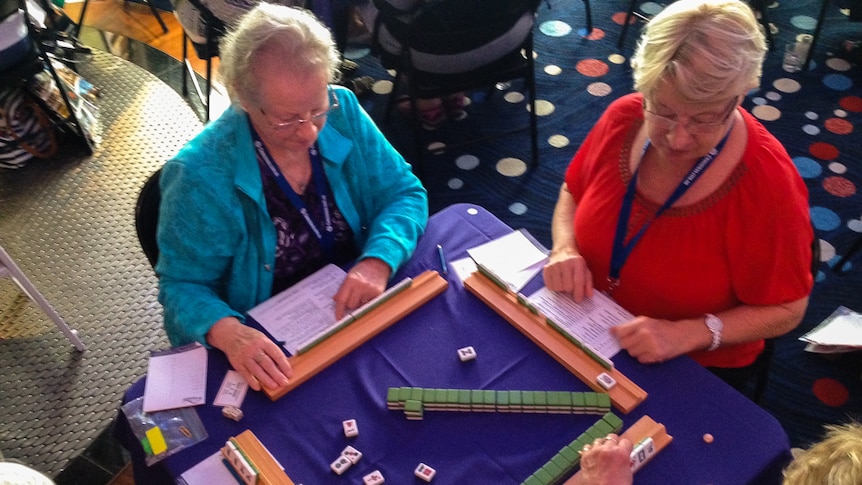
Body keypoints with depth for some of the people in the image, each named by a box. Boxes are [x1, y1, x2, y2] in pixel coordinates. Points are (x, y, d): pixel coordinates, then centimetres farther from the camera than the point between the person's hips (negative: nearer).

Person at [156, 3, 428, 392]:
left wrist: (379, 260, -23)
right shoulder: (202, 175, -23)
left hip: (355, 313, 4)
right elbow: (182, 285, -14)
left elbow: (404, 193, -4)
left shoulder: (343, 113, -12)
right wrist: (228, 333, -36)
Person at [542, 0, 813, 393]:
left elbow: (785, 310, -12)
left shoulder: (768, 183, -23)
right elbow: (572, 195, 6)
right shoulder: (623, 118, -11)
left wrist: (685, 334, -25)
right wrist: (565, 250, -13)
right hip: (588, 329, 4)